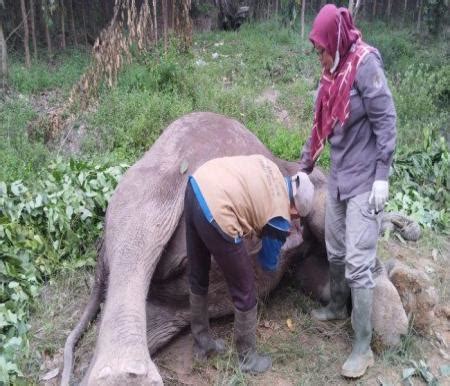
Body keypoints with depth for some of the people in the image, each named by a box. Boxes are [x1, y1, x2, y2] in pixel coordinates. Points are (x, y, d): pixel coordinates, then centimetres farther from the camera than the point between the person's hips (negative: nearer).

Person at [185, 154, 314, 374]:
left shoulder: (271, 169, 20)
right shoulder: (280, 218, 4)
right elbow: (269, 264, 17)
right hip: (216, 213, -9)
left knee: (198, 277, 24)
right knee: (244, 291, 12)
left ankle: (201, 342, 44)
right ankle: (248, 359, 30)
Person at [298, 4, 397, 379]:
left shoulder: (365, 63, -15)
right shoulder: (332, 72, 9)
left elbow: (386, 121, -17)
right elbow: (321, 126, 14)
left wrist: (382, 177, -19)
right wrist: (304, 167, 17)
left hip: (364, 181, -8)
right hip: (338, 176, 8)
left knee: (358, 264, -5)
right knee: (335, 252, 19)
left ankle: (363, 348, 7)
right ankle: (338, 306, 42)